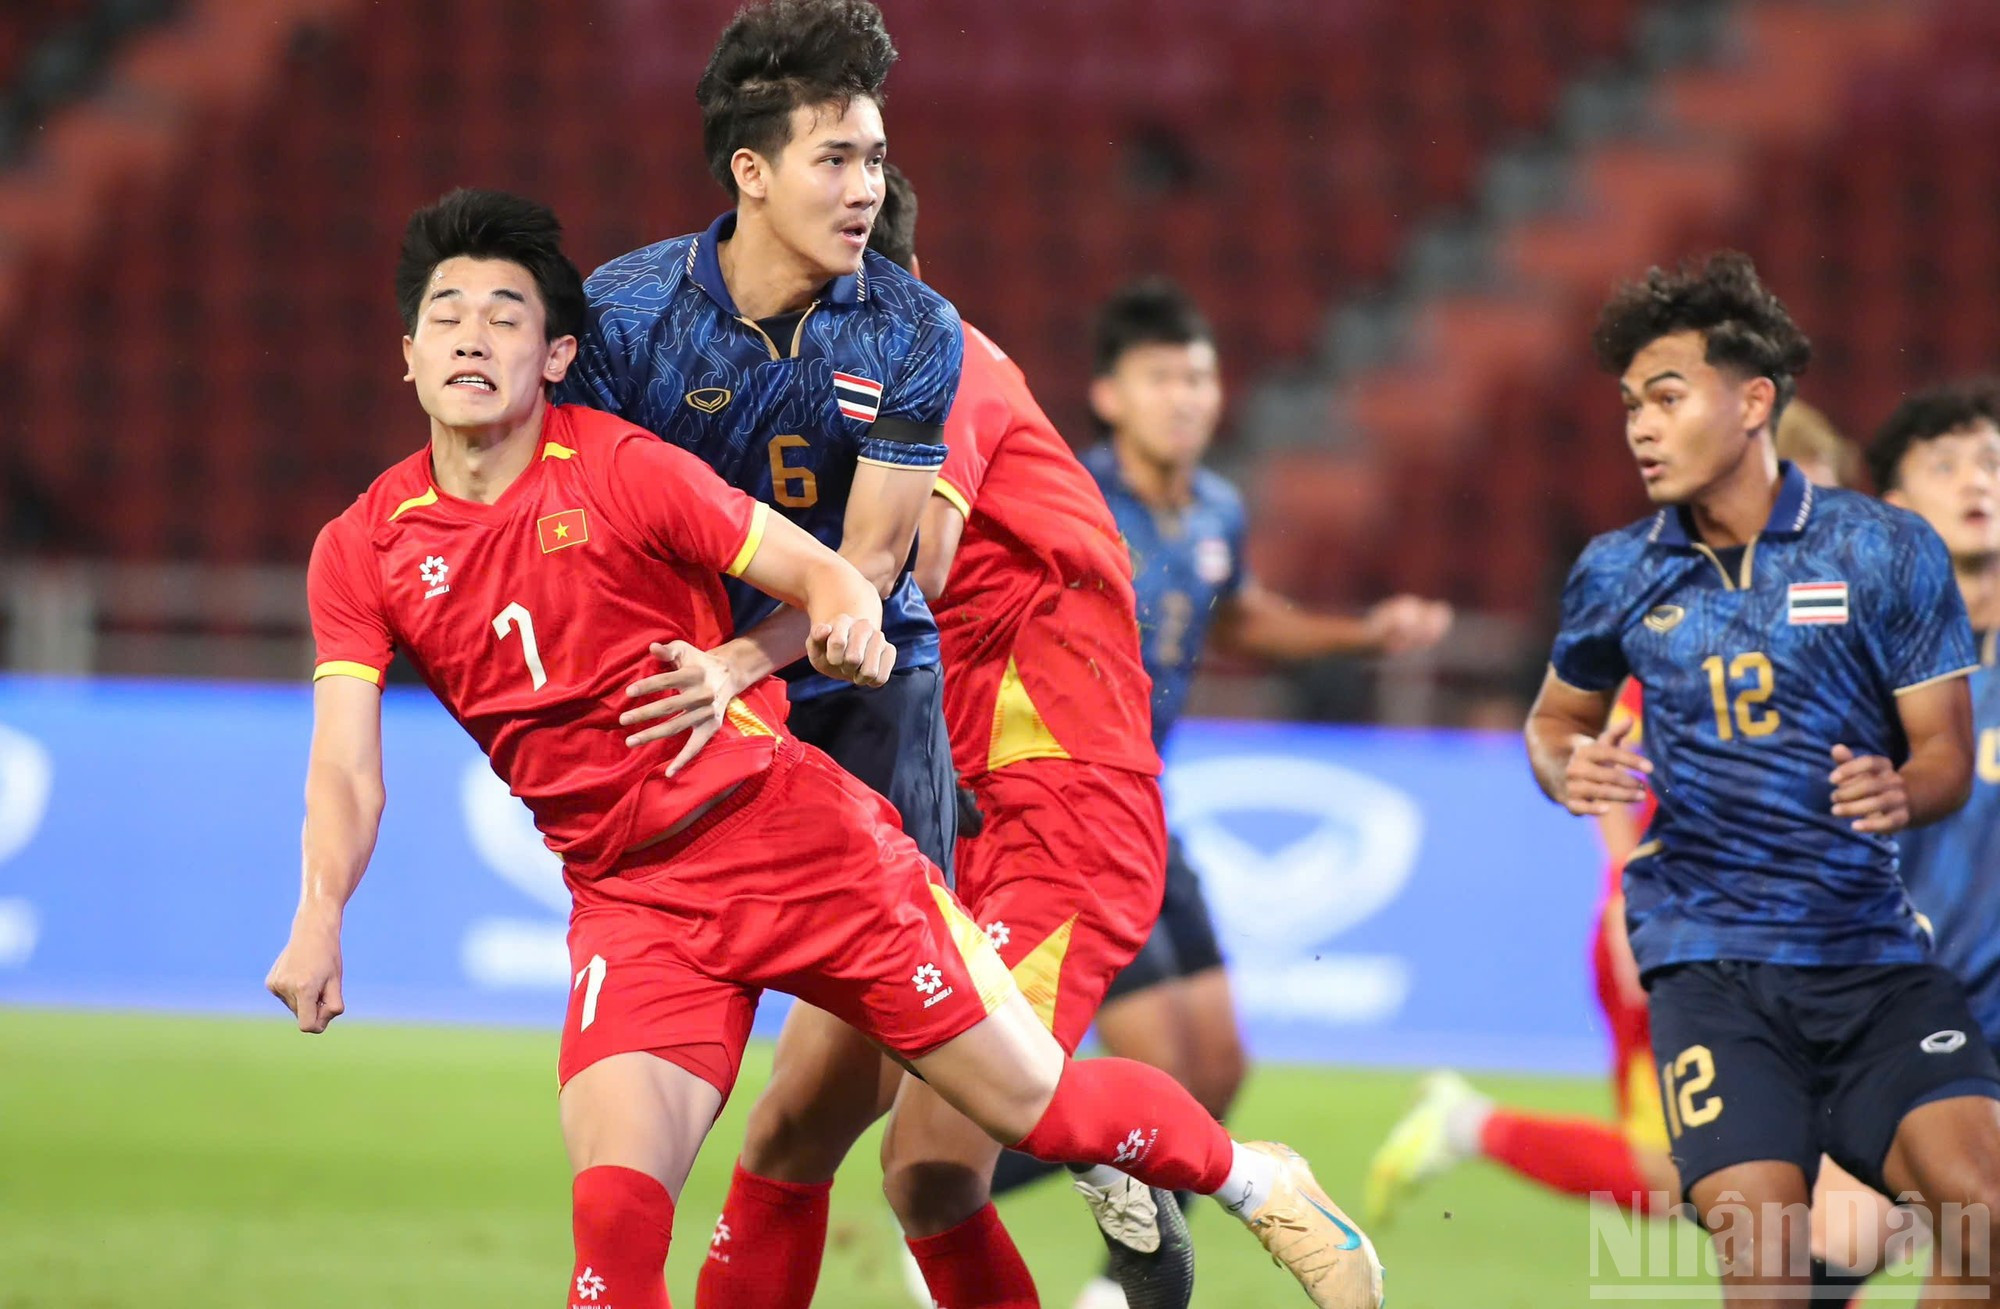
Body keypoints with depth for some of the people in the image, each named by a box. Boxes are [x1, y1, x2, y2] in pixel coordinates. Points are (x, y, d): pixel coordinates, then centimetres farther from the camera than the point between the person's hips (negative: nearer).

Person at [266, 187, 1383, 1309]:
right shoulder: (362, 552, 0)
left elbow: (824, 573, -5)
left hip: (794, 834, -2)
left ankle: (1259, 1186, 31)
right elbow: (347, 765, -5)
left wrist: (846, 623, -29)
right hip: (632, 906, 2)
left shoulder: (620, 468, -8)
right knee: (616, 1218, -20)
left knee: (1042, 1106, 4)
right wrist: (321, 918, -22)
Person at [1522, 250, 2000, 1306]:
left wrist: (1902, 792, -22)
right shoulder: (1617, 575, 4)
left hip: (1873, 955, 0)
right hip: (1710, 966, 0)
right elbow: (1558, 715, 20)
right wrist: (1567, 770, -4)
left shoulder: (1888, 552, -2)